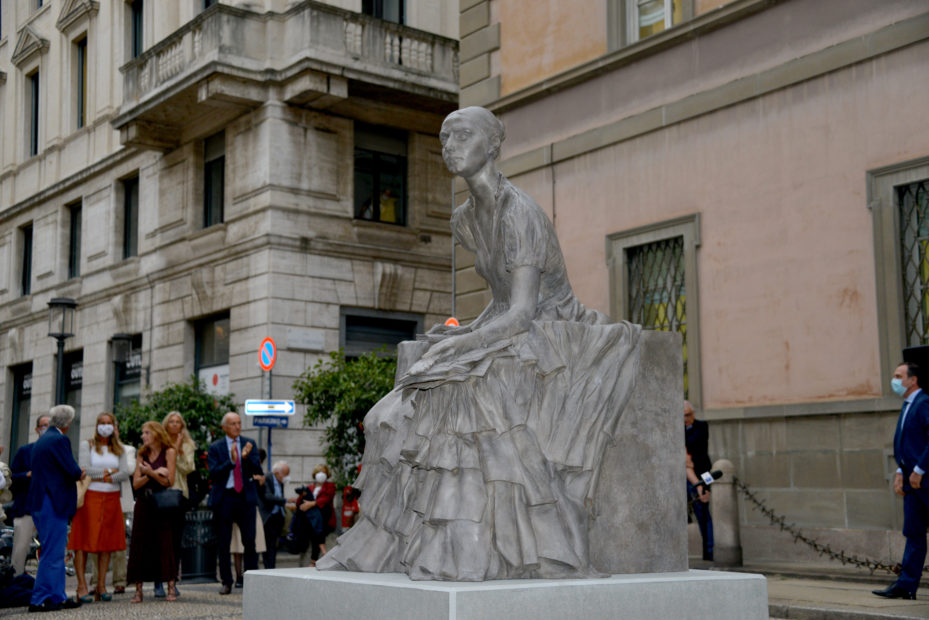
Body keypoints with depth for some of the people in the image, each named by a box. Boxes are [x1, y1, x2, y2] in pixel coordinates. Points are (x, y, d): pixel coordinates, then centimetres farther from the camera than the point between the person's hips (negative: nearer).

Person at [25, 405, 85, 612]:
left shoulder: (42, 440, 16)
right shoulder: (59, 440, -14)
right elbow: (73, 472, -17)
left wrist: (76, 473, 13)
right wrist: (80, 474, 3)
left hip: (40, 502, 10)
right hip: (53, 503, -10)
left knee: (55, 553, 14)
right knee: (52, 553, -5)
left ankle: (57, 597, 19)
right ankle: (39, 600, -3)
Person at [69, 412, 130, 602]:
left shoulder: (118, 449, 15)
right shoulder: (86, 445, 5)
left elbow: (125, 472, 3)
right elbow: (84, 469, -9)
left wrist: (108, 478, -11)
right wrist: (110, 470, -5)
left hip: (111, 498, 4)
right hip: (89, 497, -3)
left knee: (107, 542, 1)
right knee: (84, 540, -8)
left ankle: (101, 585, 5)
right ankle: (82, 586, -7)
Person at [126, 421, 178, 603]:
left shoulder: (169, 452, 0)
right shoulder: (142, 455, 12)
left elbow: (169, 481, -6)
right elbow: (136, 483, 4)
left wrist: (151, 472, -16)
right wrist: (154, 473, -10)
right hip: (143, 503, 4)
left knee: (165, 543, -6)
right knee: (139, 544, -1)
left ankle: (171, 588, -1)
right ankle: (138, 590, 2)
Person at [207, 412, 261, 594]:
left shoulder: (249, 444, 7)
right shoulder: (215, 447, 2)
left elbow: (257, 470, -1)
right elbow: (213, 473, -8)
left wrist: (246, 457, -19)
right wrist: (231, 460, -20)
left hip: (246, 497, 1)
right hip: (224, 498, -1)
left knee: (250, 542, -2)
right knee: (223, 543, 5)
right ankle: (226, 582, 14)